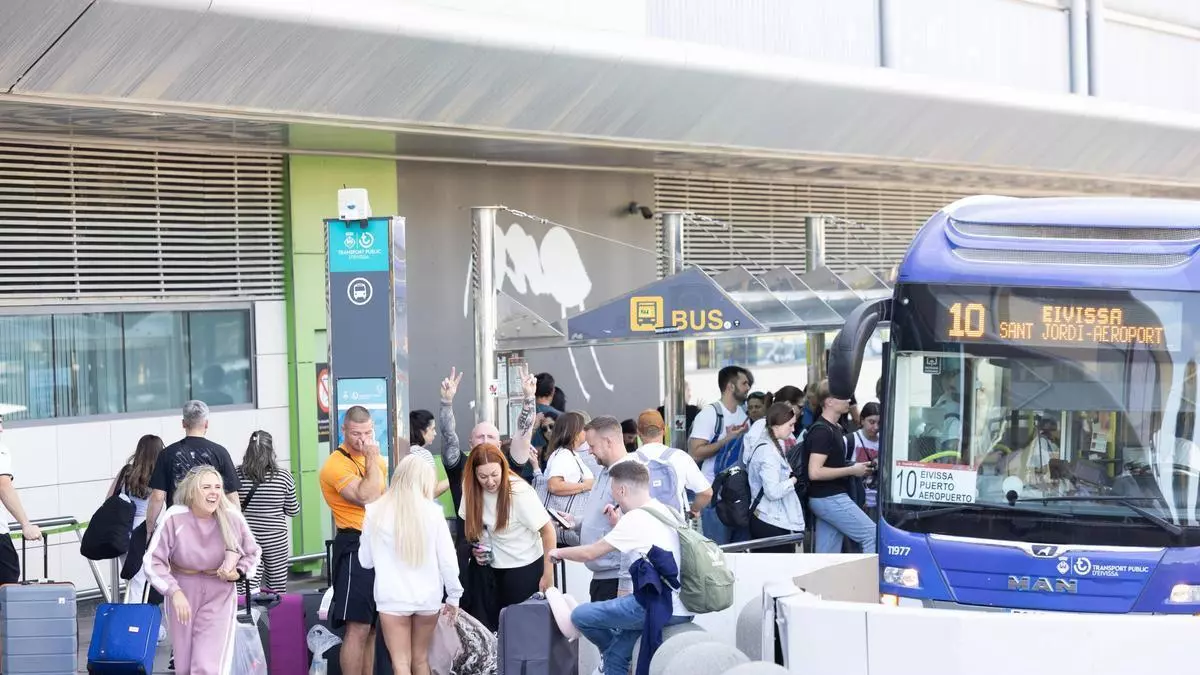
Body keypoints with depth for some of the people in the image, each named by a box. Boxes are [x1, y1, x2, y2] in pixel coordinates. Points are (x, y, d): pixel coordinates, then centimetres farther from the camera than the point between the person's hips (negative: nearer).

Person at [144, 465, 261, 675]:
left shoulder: (232, 518, -12)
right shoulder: (174, 518, -17)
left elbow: (252, 553, 5)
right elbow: (153, 561, -14)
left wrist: (238, 573, -14)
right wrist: (174, 592, -25)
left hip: (218, 598, -1)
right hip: (182, 595, 1)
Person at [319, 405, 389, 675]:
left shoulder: (377, 460, 13)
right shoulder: (336, 464, -14)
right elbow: (367, 498, -25)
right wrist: (372, 459, -18)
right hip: (355, 546, -8)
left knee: (372, 627, 14)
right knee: (358, 628, -13)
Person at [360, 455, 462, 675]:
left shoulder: (375, 512, -6)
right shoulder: (432, 512, -8)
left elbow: (365, 560, 4)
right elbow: (447, 559, -4)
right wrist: (454, 595, 9)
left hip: (392, 597, -1)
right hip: (427, 596, 1)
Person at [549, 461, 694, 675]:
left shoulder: (636, 518, -11)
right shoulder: (665, 512, 15)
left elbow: (589, 553, -4)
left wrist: (559, 552, 13)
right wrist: (619, 525, 22)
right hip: (681, 606, 9)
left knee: (581, 616, -3)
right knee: (616, 656, 17)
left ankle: (609, 652, 22)